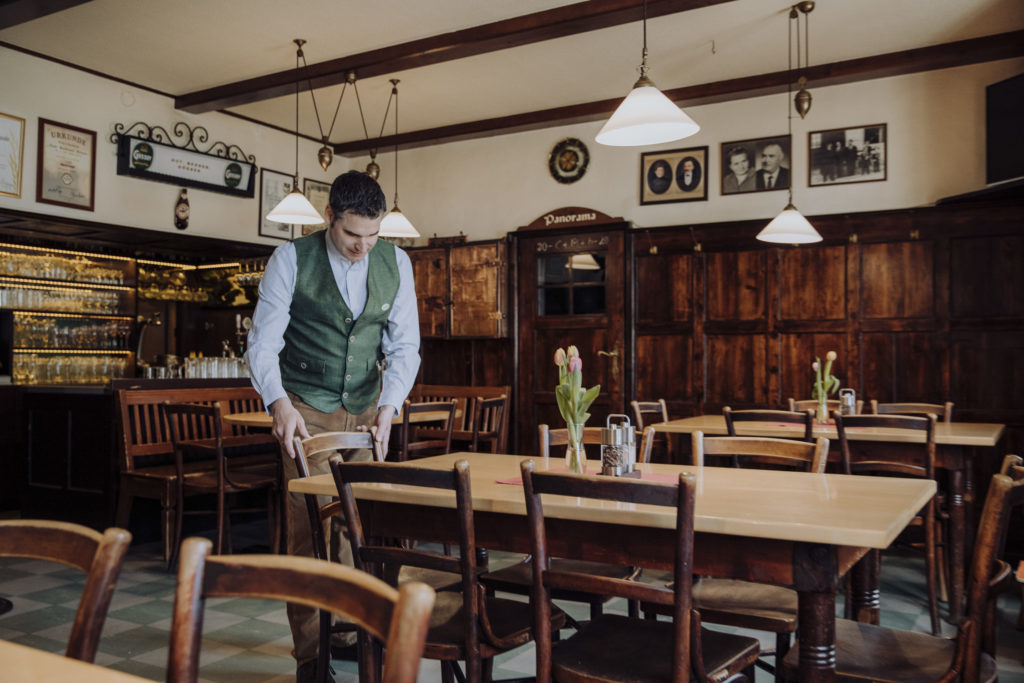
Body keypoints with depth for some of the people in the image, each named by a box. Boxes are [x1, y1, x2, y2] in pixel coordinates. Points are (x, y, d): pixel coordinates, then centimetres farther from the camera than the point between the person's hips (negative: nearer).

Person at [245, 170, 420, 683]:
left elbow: (405, 344, -1)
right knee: (309, 525, -5)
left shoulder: (396, 263, -2)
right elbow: (263, 342, -13)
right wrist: (278, 402, -30)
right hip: (306, 412, -3)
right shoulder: (290, 260, -11)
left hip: (366, 410, 4)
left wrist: (389, 403, -17)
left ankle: (347, 629, 23)